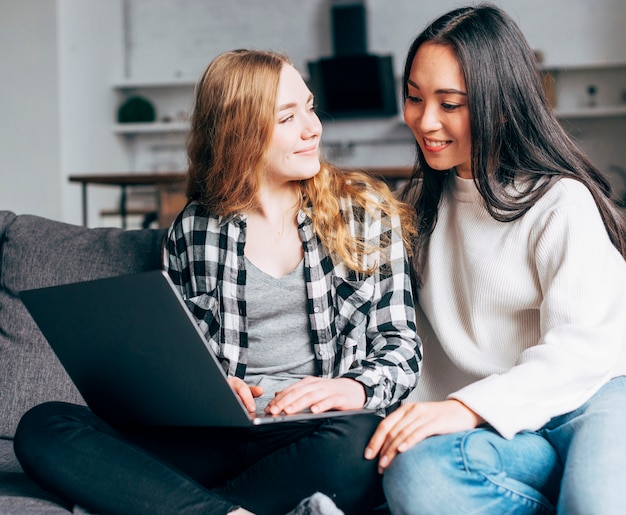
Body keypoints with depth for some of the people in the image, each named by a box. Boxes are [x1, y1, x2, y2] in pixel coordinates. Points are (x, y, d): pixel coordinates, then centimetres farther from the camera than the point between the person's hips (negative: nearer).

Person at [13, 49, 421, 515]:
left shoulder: (366, 211, 8)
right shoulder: (192, 230, 11)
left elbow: (402, 346, 5)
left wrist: (357, 388, -16)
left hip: (319, 433, -1)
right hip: (216, 437, 2)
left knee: (357, 441, -39)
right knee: (43, 428, -19)